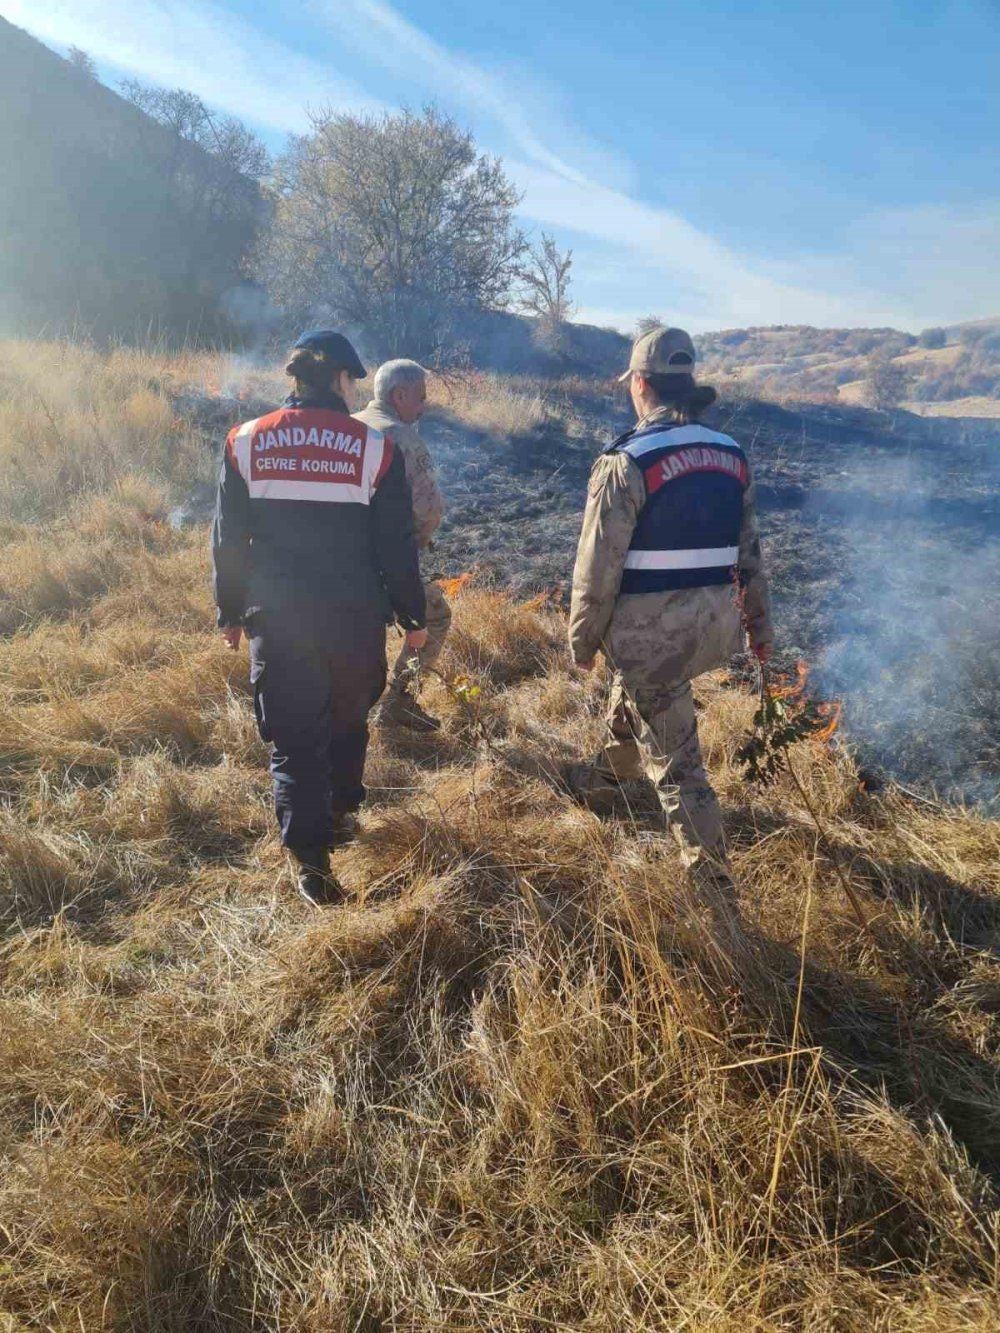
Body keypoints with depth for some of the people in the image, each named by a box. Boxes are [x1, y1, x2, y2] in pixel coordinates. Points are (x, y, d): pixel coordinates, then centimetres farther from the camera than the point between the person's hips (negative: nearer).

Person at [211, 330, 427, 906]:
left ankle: (312, 861, 3)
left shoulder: (247, 442, 1)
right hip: (354, 618, 0)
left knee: (294, 738, 6)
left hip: (277, 619, 1)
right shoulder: (375, 447, -5)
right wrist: (413, 616, 8)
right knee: (349, 720, 22)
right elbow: (397, 546, -3)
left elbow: (228, 539, 4)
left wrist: (232, 612, 15)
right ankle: (341, 815, 37)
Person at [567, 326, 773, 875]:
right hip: (715, 621, 7)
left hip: (651, 629, -7)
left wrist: (582, 639, -3)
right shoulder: (731, 455, 5)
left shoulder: (628, 461, -16)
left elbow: (598, 565, -15)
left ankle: (709, 869, 12)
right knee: (632, 699, 31)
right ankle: (603, 779, 54)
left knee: (673, 754, 5)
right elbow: (750, 551, 11)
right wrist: (759, 624, 20)